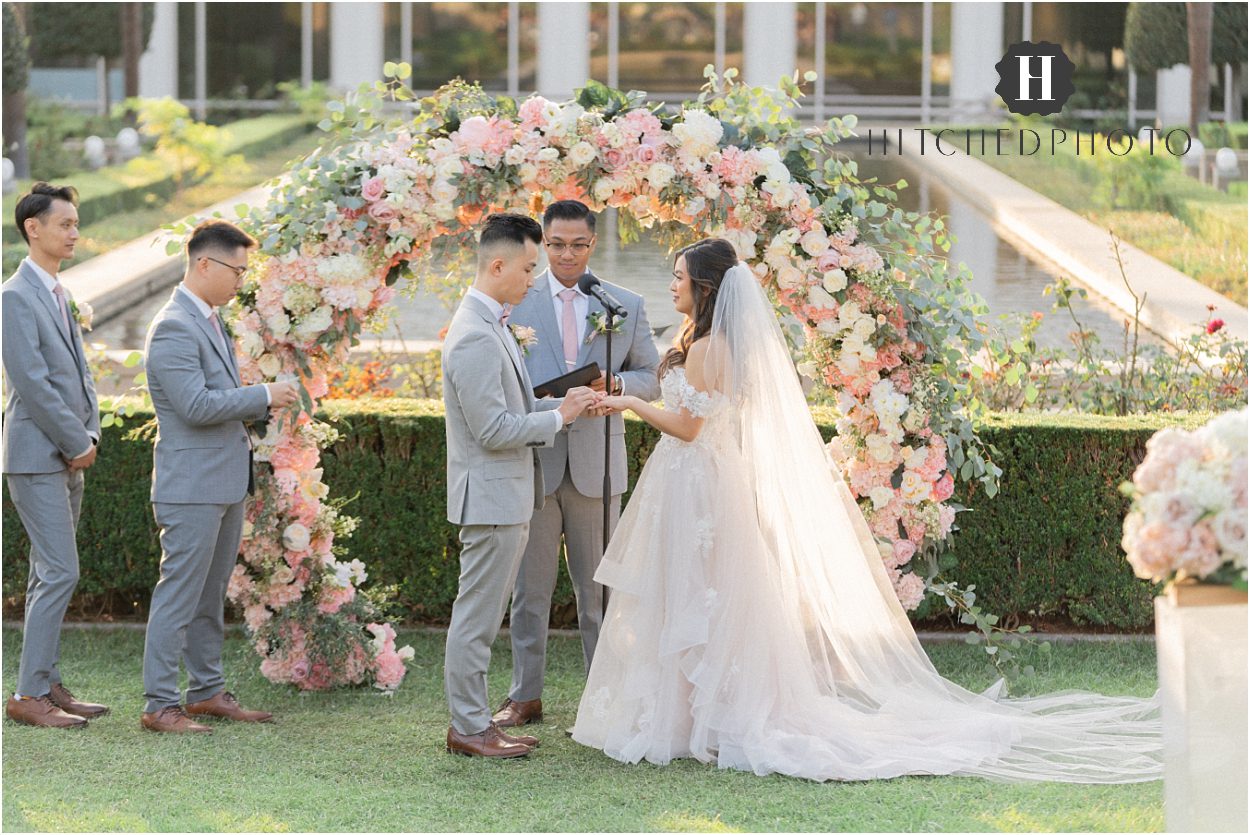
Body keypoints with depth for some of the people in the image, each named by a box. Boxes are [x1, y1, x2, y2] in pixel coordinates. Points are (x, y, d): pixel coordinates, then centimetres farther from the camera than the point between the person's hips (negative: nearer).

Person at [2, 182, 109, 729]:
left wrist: (90, 436, 2)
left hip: (67, 458, 9)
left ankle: (47, 685, 14)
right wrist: (77, 444, -13)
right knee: (60, 573, -12)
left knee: (49, 576, 10)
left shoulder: (59, 296, 16)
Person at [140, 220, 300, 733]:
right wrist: (263, 396, -15)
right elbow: (195, 406, -23)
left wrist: (262, 407, 8)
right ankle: (159, 705, -3)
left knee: (210, 595, 15)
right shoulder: (174, 329, -17)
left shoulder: (210, 321, 16)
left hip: (226, 480, 10)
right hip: (192, 484, -10)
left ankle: (207, 691, 23)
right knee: (179, 594, -6)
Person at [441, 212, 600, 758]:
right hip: (491, 495, -10)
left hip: (507, 494, 10)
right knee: (477, 615, -3)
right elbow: (493, 430, -23)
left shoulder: (492, 326, 13)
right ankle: (468, 728, 3)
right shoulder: (476, 337, -20)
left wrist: (561, 406, 8)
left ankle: (475, 720, 20)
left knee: (483, 614, 14)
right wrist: (558, 416, -13)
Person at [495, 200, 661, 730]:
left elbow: (653, 378, 10)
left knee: (599, 587, 7)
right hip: (532, 461, -1)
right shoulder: (516, 300, 3)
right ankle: (525, 696, 11)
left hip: (596, 463, 1)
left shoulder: (627, 305, 7)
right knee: (530, 587, 5)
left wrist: (616, 383, -12)